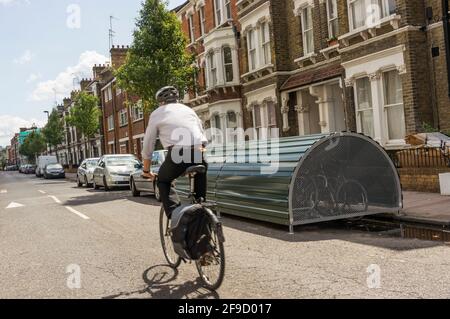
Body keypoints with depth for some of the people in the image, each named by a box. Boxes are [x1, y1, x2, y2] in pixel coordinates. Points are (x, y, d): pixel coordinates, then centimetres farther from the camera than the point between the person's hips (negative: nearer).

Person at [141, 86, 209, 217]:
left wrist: (146, 171, 29)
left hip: (178, 154, -3)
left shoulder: (157, 113, 18)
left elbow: (148, 146, 19)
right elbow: (204, 138, 27)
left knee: (163, 181, 23)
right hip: (199, 153, 3)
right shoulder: (188, 109, 28)